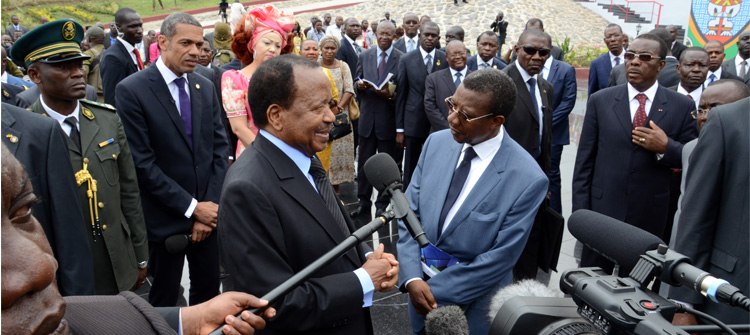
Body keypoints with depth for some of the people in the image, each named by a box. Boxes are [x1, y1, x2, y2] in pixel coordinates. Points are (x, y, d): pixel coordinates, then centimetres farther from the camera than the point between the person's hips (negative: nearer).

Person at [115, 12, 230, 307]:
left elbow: (220, 148, 3)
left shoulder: (205, 87, 5)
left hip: (208, 211, 5)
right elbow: (142, 163, -15)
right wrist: (192, 207, -14)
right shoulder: (131, 90, -11)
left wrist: (210, 204, -6)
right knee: (163, 299, 13)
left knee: (209, 288, 17)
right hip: (165, 217, -4)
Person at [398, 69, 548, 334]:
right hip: (422, 285, 4)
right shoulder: (437, 142, -7)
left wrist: (435, 290, -15)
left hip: (473, 306, -4)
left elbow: (500, 258, -19)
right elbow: (409, 212, -4)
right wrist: (412, 278, -15)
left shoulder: (528, 180, -22)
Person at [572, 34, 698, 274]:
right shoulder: (600, 101, 0)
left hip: (649, 217, 1)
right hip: (602, 209, 0)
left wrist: (666, 148, -17)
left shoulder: (682, 106, 0)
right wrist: (580, 211, -4)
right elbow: (584, 160, 0)